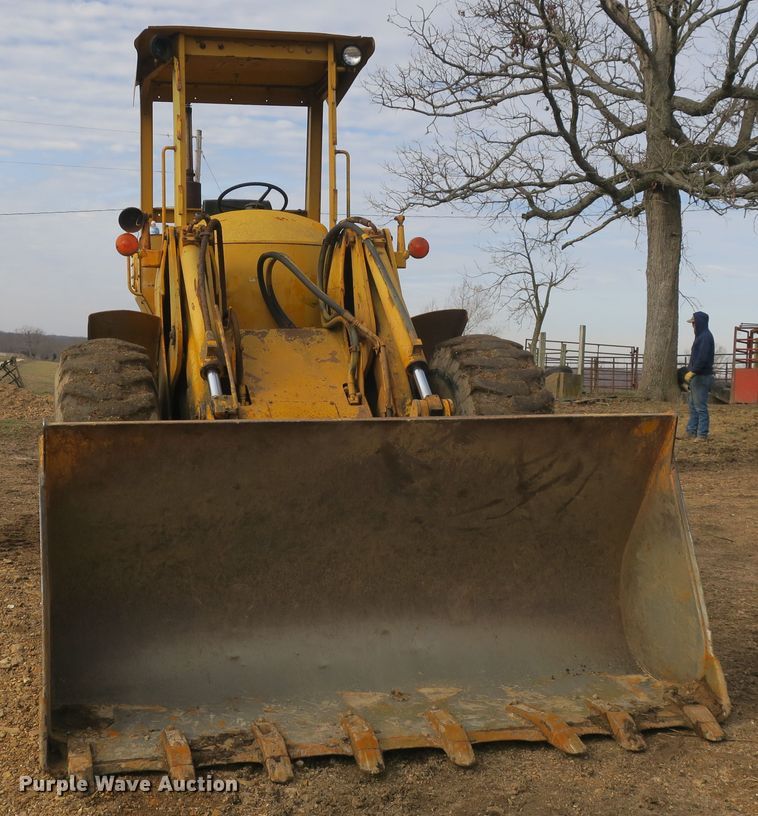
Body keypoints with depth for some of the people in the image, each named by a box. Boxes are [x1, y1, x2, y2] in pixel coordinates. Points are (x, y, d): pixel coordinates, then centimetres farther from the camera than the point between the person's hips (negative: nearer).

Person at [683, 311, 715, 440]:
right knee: (693, 406, 13)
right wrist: (690, 371, 15)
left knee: (700, 407, -7)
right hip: (696, 377, 10)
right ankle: (691, 432, 19)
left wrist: (692, 372, -22)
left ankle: (702, 434, -4)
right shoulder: (700, 336, 17)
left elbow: (702, 358, -23)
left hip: (702, 377, -10)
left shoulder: (706, 337, -14)